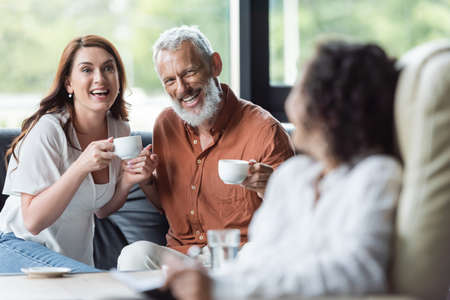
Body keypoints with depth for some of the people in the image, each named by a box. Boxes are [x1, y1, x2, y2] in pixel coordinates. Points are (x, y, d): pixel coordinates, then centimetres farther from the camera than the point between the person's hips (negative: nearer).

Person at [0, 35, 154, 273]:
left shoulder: (120, 130, 2)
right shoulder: (47, 130, -18)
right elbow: (33, 221, -22)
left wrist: (127, 181, -7)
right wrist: (81, 167, -31)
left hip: (77, 255, 7)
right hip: (19, 246, -7)